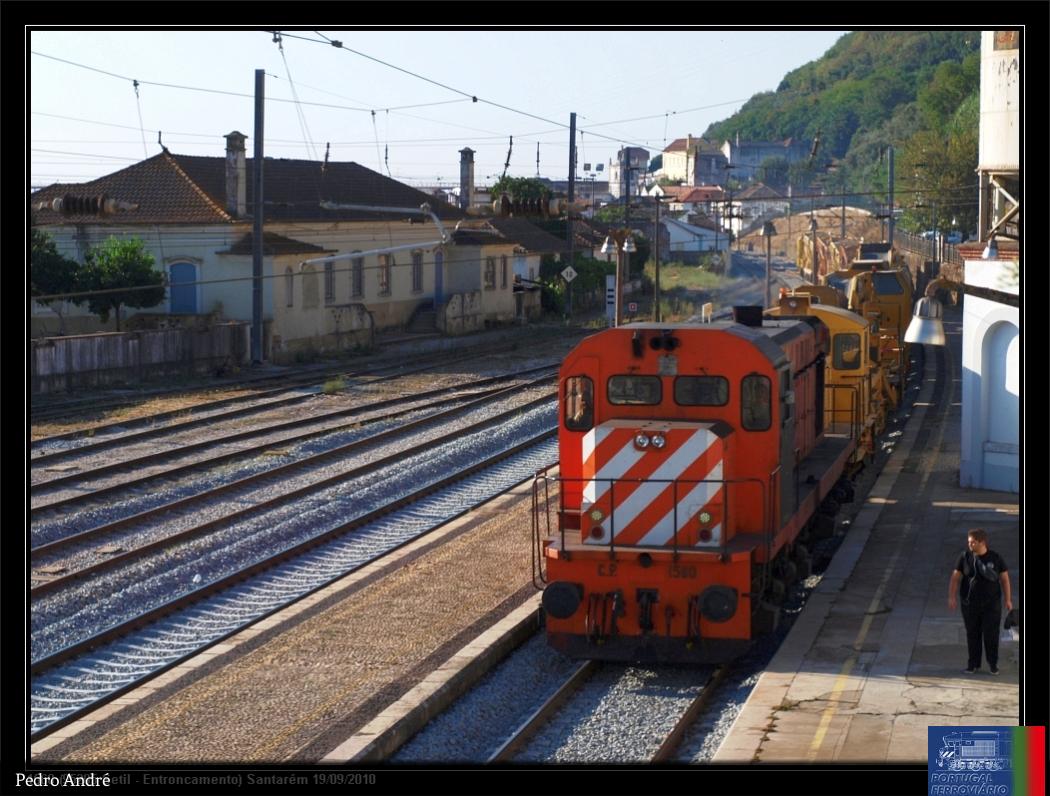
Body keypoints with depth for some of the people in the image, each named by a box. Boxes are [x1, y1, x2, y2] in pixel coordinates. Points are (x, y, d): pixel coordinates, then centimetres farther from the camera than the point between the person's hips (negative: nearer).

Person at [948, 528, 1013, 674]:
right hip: (970, 603, 1)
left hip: (991, 603, -1)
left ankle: (993, 664, 12)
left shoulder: (996, 558, -4)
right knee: (972, 634, 5)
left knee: (991, 633, -1)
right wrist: (951, 597, -13)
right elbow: (955, 578, -4)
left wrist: (1008, 600, -1)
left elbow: (1004, 579, 2)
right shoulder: (965, 558, -3)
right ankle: (973, 664, 13)